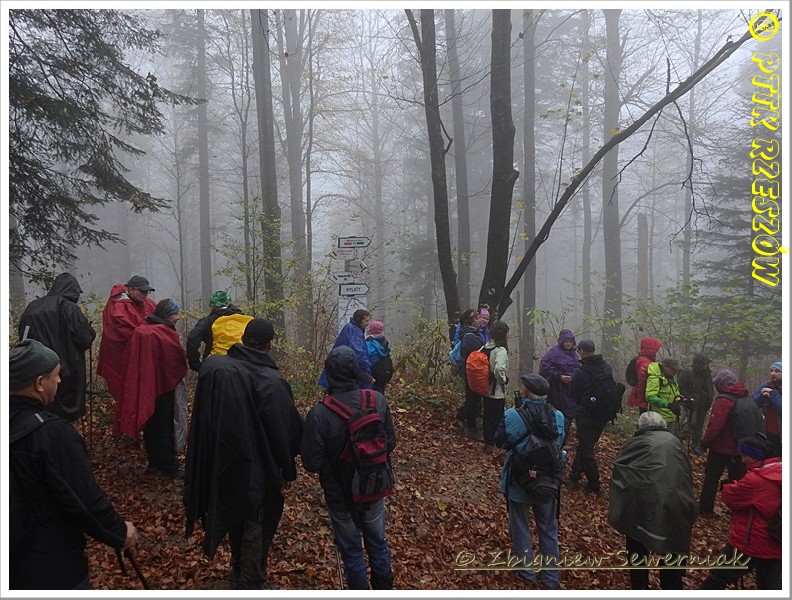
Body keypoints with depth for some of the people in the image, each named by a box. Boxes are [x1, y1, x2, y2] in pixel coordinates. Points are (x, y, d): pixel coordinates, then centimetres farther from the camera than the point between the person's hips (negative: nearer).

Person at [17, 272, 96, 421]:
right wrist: (90, 331, 7)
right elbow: (85, 339, -14)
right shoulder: (70, 308, -13)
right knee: (65, 412, 7)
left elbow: (23, 336, 13)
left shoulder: (32, 307, 5)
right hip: (65, 369, -5)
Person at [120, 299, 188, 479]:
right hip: (164, 386, -6)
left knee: (150, 425, 16)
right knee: (165, 428, 4)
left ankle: (153, 464, 25)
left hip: (143, 387, 6)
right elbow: (179, 361, -12)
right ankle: (168, 467, 10)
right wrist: (178, 376, 8)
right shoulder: (167, 334, -20)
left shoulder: (139, 331, 0)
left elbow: (133, 361, 6)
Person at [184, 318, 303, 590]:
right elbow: (284, 431, -19)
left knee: (233, 512, 24)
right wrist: (288, 471, -6)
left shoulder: (214, 367, -9)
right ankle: (252, 584, 26)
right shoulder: (271, 381, -24)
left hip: (224, 461, 5)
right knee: (256, 523, 12)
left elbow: (202, 419, 2)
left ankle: (238, 572, 43)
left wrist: (213, 459, 14)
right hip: (257, 467, -5)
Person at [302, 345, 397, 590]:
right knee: (378, 542, 25)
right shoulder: (378, 400, -19)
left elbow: (311, 464, -20)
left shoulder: (319, 414, -28)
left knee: (351, 550, 19)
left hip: (341, 494, -3)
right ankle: (384, 587, 44)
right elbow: (390, 442, -5)